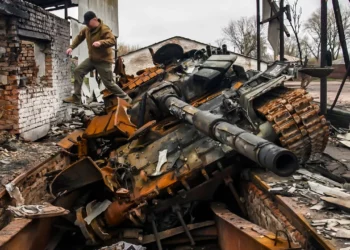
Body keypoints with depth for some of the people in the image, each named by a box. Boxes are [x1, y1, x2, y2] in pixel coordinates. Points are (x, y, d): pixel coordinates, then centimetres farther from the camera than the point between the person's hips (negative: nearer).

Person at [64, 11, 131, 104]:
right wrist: (71, 47, 7)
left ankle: (125, 98, 13)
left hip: (104, 61, -8)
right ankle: (76, 97, 6)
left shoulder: (104, 29, -21)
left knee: (109, 83, -5)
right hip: (92, 59, 8)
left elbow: (112, 41, -35)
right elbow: (79, 37, 18)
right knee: (78, 71, 0)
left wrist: (101, 42, -52)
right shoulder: (87, 29, 2)